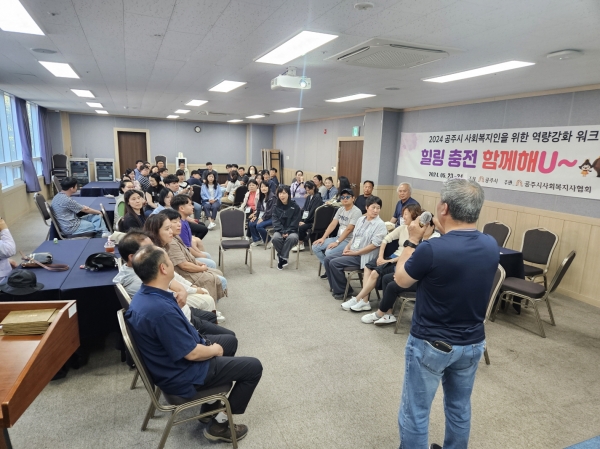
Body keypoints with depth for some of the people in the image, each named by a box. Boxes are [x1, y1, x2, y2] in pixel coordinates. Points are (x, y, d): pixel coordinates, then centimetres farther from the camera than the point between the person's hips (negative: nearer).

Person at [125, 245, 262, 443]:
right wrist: (214, 350, -7)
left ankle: (211, 404, 32)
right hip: (182, 376, -9)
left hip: (173, 362, 10)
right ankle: (219, 425, 12)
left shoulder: (143, 296, -5)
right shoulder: (161, 310, -37)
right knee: (253, 367, -1)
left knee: (228, 340, 27)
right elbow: (192, 354, -27)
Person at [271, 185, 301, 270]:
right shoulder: (276, 207, 6)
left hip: (291, 231, -1)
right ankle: (283, 258, -12)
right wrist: (282, 232, -17)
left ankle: (282, 258, -20)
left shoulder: (295, 207, -1)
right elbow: (275, 221, -1)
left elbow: (295, 222, -4)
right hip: (279, 230, 2)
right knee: (275, 238, -33)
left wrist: (287, 232, -18)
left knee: (292, 238, -36)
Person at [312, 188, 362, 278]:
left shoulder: (356, 212, -13)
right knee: (315, 247, -4)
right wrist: (323, 238, -3)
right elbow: (332, 225, 7)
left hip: (349, 241, -8)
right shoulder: (340, 209, 10)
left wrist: (337, 242, -23)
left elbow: (348, 229, -20)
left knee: (329, 252, -30)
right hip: (338, 237, 8)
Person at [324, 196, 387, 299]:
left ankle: (343, 291, -2)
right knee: (328, 259, -3)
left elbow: (374, 245, -17)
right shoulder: (361, 219, 11)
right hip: (352, 252, 8)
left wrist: (355, 252, -15)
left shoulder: (380, 224, -11)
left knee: (334, 263, -20)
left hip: (363, 256, -8)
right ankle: (336, 287, 9)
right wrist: (347, 247, -1)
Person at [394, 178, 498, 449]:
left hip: (431, 345, -6)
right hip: (473, 343, 7)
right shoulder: (491, 246, -7)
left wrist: (413, 241, -1)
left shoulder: (432, 249, -27)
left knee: (415, 412, 11)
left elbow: (401, 279, -9)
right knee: (460, 407, 25)